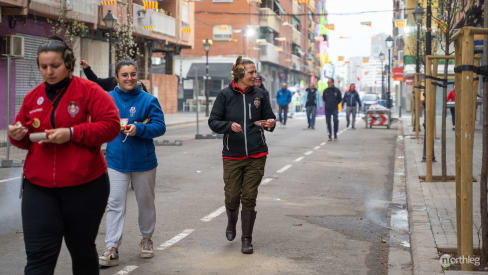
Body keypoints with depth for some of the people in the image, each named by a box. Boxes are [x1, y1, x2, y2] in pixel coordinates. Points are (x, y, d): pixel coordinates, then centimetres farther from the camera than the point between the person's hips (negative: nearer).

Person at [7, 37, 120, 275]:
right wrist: (18, 136, -4)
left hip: (84, 186, -3)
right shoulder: (33, 97, 10)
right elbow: (26, 136, 20)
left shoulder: (88, 90, -4)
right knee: (38, 256, -5)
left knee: (82, 250, 14)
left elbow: (111, 124, -12)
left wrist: (72, 133, -19)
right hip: (39, 187, 3)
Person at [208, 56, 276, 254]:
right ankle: (231, 222, 36)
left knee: (249, 198, 2)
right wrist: (229, 125, -20)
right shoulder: (225, 95, -3)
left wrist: (270, 123, -11)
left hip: (256, 156, 1)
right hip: (232, 156, -1)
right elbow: (213, 122, -2)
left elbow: (269, 117, 12)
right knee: (232, 196, 3)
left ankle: (247, 239, 13)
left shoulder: (259, 95, 3)